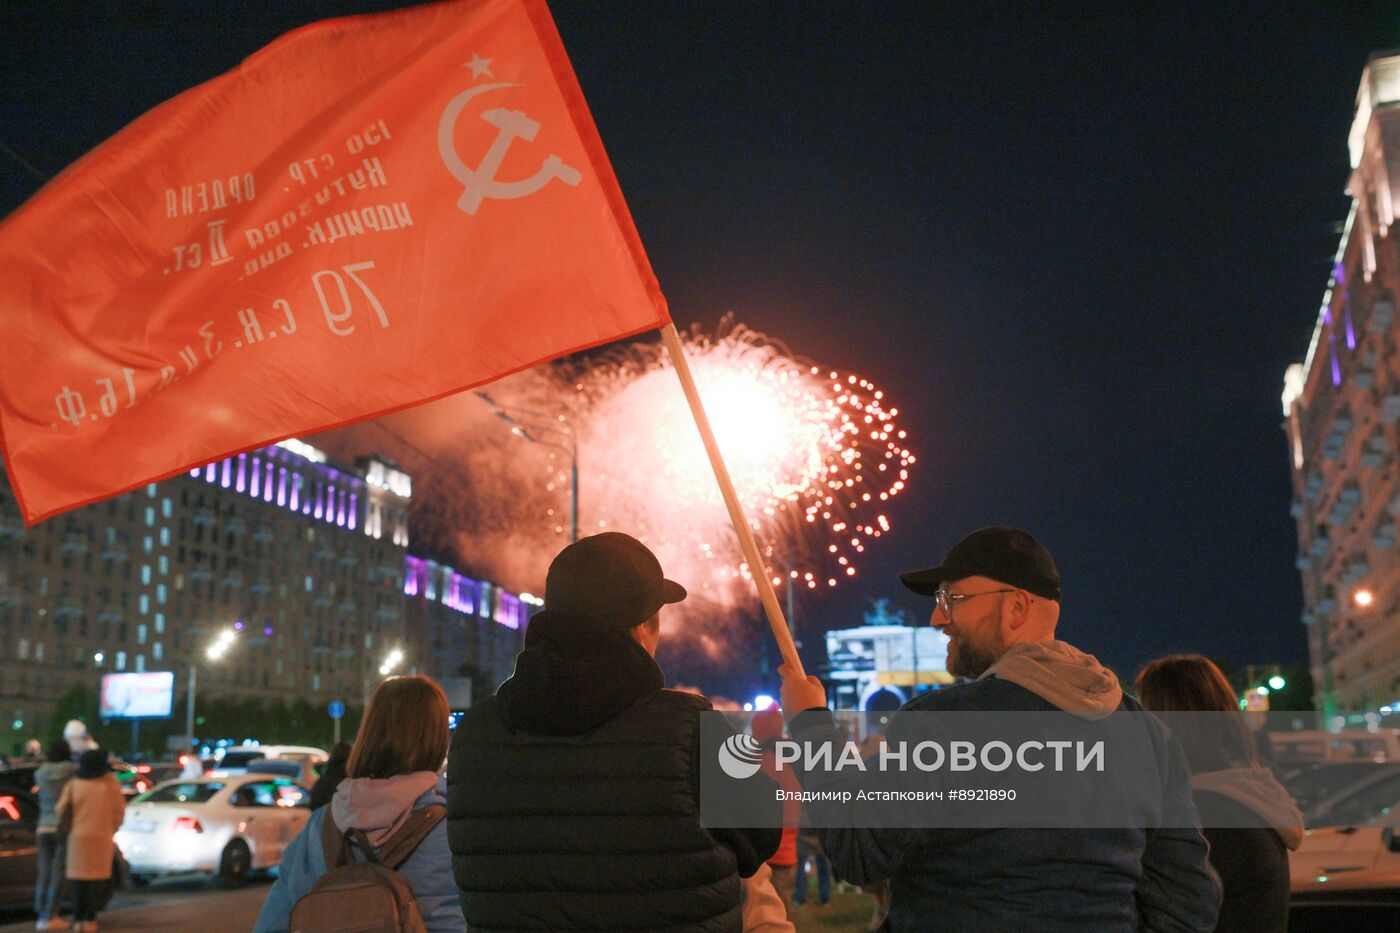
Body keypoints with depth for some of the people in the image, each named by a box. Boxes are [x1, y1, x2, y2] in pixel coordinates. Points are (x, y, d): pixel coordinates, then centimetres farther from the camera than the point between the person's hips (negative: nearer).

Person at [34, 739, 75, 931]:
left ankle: (42, 915, 9)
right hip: (65, 828, -4)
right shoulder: (72, 771, -8)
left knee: (44, 873, 8)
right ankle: (50, 917, -6)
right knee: (59, 873, -3)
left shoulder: (40, 773, 4)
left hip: (44, 829, 5)